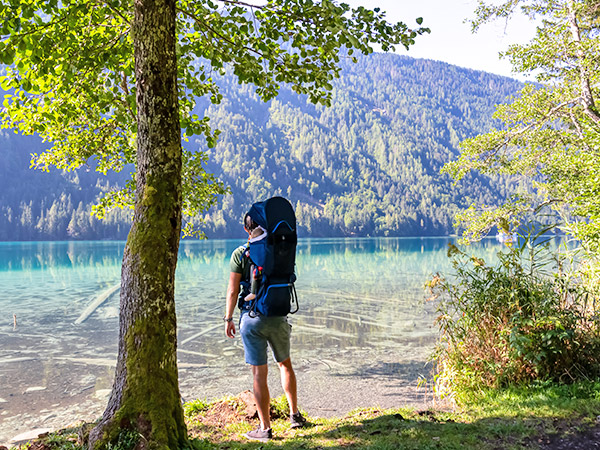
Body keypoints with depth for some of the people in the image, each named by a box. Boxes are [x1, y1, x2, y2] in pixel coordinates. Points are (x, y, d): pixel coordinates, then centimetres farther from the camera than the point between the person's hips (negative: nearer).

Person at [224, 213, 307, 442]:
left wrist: (228, 319, 3)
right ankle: (294, 414, 26)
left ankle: (265, 428, 10)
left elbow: (233, 291, -5)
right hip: (278, 316, 3)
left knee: (259, 373, 3)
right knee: (285, 364, 22)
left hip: (252, 318, -2)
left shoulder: (240, 254, -7)